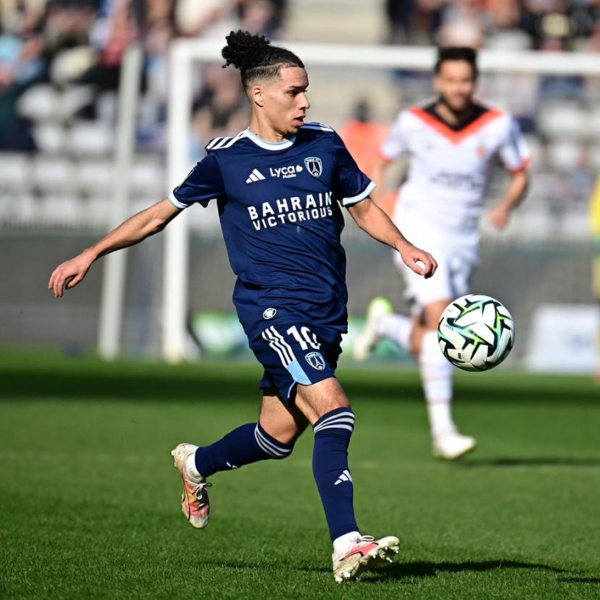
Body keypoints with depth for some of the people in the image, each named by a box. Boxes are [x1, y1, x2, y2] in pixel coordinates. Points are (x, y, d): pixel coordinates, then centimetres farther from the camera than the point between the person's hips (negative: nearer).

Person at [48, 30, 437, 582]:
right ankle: (346, 545, -26)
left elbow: (363, 207, 20)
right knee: (333, 408, -23)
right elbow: (160, 214, 8)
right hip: (271, 305, -5)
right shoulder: (226, 159, -1)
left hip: (326, 310, 5)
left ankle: (196, 464, 42)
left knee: (279, 434, 12)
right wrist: (90, 255, 6)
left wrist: (405, 248, 3)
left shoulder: (325, 145, 8)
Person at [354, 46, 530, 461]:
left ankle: (385, 323, 40)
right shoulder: (413, 122, -5)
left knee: (421, 347, 4)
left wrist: (506, 206, -12)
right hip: (419, 231, -3)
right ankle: (443, 430, -22)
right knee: (440, 319, -23)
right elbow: (384, 158, 13)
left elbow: (521, 175, 8)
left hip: (464, 240, 3)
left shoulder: (498, 126, -4)